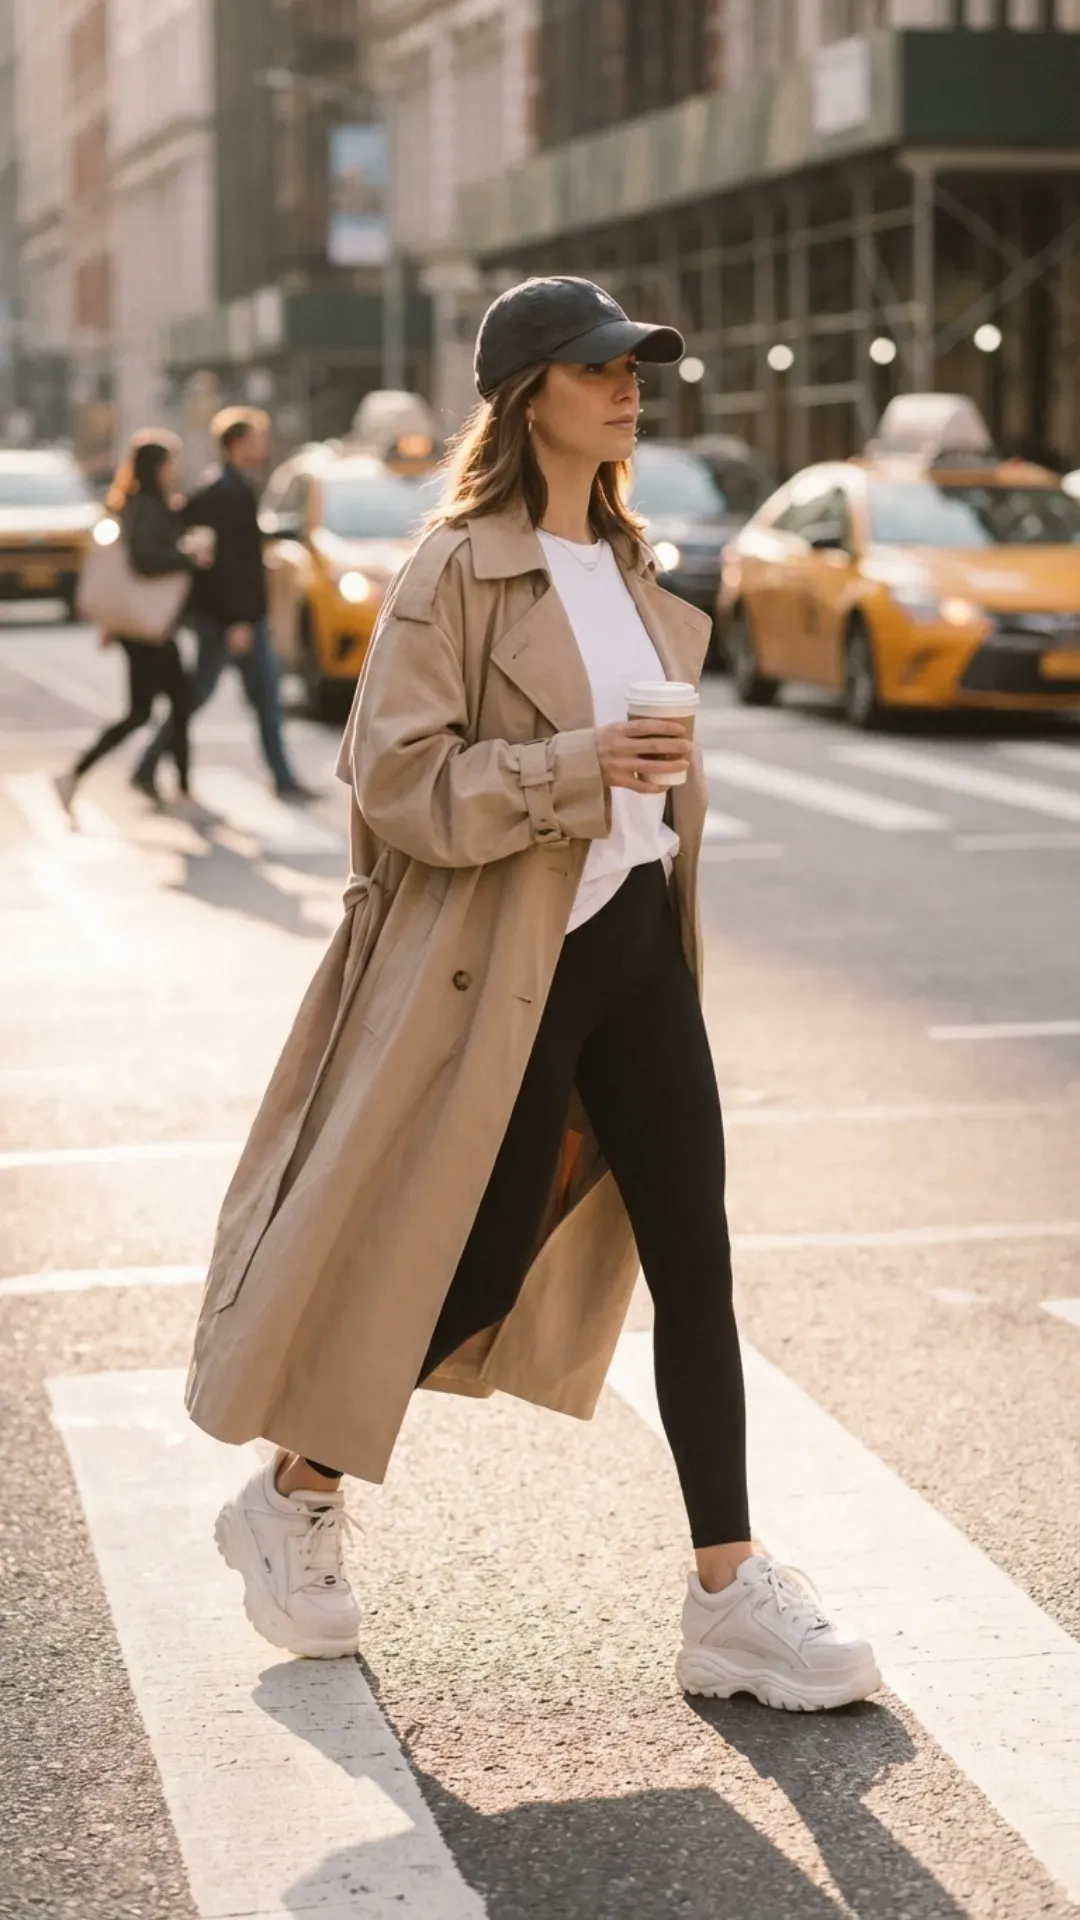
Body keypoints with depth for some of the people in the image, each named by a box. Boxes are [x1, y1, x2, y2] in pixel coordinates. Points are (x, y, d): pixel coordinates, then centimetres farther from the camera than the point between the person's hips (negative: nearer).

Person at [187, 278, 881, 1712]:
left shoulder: (625, 566, 13)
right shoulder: (459, 572, -12)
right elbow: (394, 770, -17)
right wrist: (572, 769, -25)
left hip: (638, 947, 7)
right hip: (509, 965, -7)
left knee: (696, 1262, 3)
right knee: (475, 1260, 2)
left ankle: (731, 1594, 9)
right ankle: (292, 1498, 25)